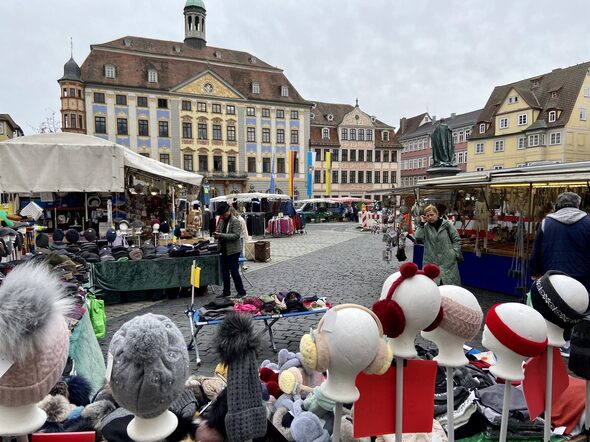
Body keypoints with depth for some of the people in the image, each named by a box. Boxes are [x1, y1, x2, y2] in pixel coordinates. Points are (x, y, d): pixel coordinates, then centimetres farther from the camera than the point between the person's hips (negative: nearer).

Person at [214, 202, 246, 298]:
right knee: (224, 272, 13)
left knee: (234, 272, -4)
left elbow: (236, 235, -21)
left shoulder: (235, 221, -12)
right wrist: (216, 235, -5)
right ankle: (226, 292, 25)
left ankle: (241, 292, 7)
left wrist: (221, 235, -26)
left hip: (233, 251, -8)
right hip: (224, 250, 8)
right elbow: (218, 231, 20)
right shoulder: (221, 221, 11)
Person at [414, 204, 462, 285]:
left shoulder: (447, 224, -1)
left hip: (448, 260, -1)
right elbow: (417, 237, -14)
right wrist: (421, 223, -11)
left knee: (451, 283, 6)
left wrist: (456, 253, -3)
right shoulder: (425, 227, 2)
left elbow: (456, 239, 4)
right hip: (431, 261, 1)